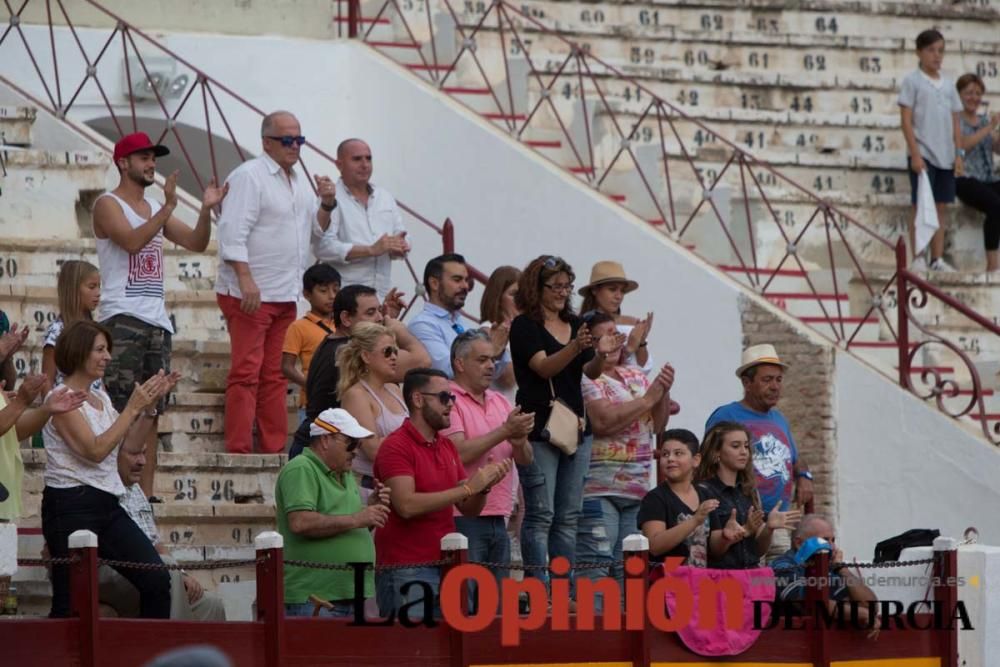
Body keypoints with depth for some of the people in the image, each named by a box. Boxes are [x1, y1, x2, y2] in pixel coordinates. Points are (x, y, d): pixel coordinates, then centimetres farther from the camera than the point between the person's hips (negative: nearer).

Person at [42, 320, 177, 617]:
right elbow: (95, 450, -19)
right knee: (72, 603, -6)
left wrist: (150, 404, 11)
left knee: (156, 579, -4)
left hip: (107, 504, 8)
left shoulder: (100, 398, 15)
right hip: (72, 506, -8)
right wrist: (133, 407, -17)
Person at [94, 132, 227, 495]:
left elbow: (195, 243, 12)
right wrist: (168, 208, -23)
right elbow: (132, 241, -20)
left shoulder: (156, 207, 19)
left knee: (151, 411, 6)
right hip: (122, 318, -7)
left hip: (157, 320, 7)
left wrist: (206, 210, -4)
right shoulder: (108, 205, -3)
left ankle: (146, 492, 7)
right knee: (121, 411, -11)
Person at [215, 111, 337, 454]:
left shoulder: (299, 180, 19)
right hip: (249, 294, -8)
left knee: (275, 376, 10)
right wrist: (246, 280, -24)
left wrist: (326, 204, 5)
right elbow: (232, 234, -15)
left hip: (285, 296, 8)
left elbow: (315, 232, 23)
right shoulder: (249, 176, -8)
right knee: (246, 374, -9)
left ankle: (275, 449, 12)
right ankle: (239, 452, -10)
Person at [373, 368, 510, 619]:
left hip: (446, 567, 7)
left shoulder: (448, 447, 15)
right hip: (406, 571, -7)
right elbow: (407, 505, -20)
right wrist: (468, 487, -17)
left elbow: (468, 509, 15)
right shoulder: (395, 446, -8)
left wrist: (485, 485, -7)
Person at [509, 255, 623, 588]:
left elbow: (591, 371, 7)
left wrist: (601, 353, -15)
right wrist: (574, 348, -33)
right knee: (540, 515, -8)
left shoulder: (576, 325, 15)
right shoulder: (525, 326, -3)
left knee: (568, 517, 7)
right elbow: (543, 366, -17)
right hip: (539, 430, -7)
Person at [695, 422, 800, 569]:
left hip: (751, 574, 5)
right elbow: (712, 549, -6)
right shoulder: (704, 491, -3)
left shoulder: (750, 492, 14)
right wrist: (745, 531, -23)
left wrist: (769, 528, -6)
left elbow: (759, 550, 13)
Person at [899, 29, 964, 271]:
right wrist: (915, 154, -14)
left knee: (941, 206, 7)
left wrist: (959, 154, 7)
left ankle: (938, 259, 10)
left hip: (946, 157, 5)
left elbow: (955, 122, 15)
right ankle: (917, 258, -1)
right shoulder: (912, 81, -3)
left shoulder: (948, 84, 13)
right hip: (923, 154, -5)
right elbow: (906, 120, -7)